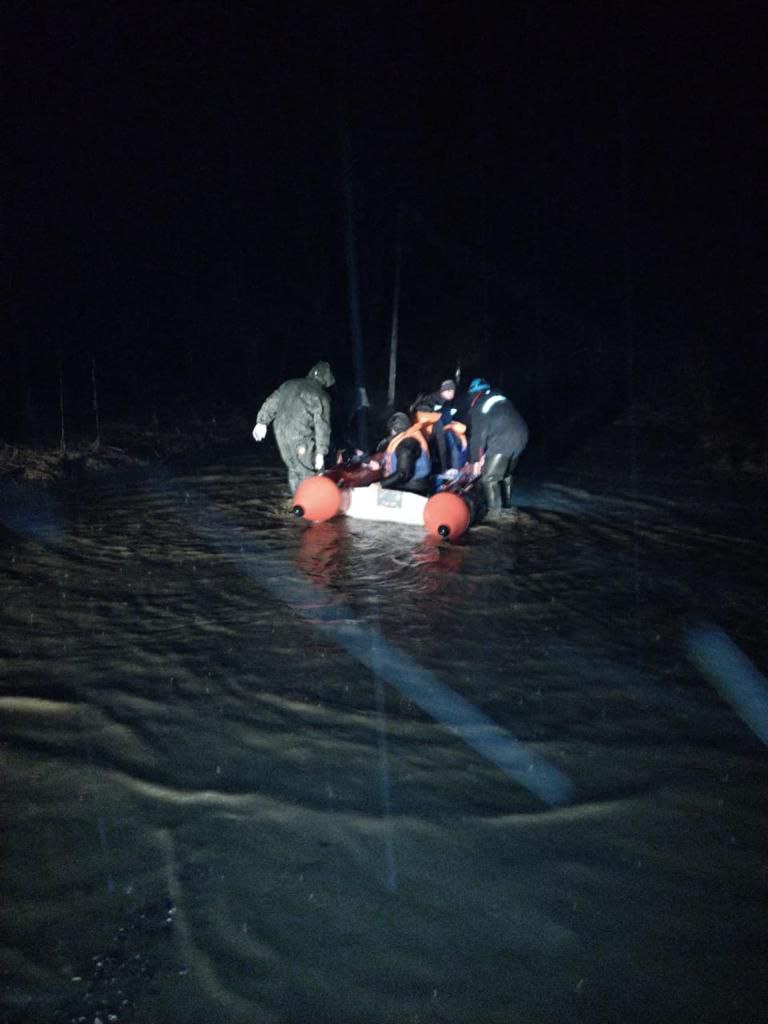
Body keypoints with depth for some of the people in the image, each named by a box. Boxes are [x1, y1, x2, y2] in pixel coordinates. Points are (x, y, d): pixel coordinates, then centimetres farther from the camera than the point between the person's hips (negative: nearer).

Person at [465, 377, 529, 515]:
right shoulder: (500, 397, 19)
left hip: (502, 443, -7)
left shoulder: (477, 407, -1)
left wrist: (476, 459, 7)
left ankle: (494, 509, 1)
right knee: (507, 473, 25)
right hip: (521, 437, 8)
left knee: (489, 477, 3)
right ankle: (507, 503, 35)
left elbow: (478, 434, -2)